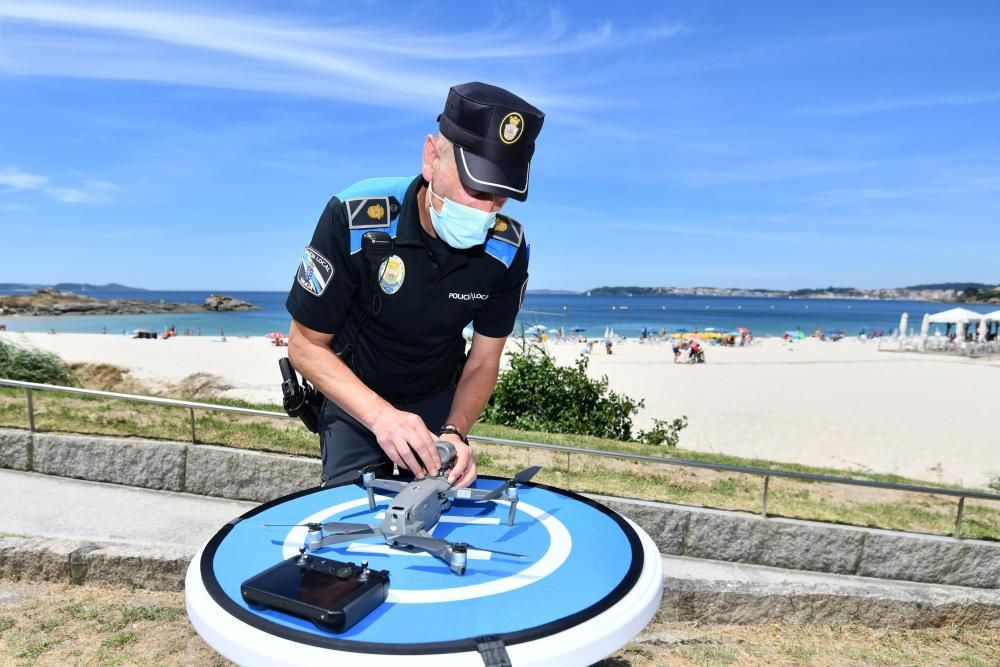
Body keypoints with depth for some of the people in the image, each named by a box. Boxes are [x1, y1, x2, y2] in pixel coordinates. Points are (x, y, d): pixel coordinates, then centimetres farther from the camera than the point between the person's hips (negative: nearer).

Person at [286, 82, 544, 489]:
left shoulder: (508, 249, -20)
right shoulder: (354, 218, -29)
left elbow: (483, 361, -10)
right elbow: (305, 346, -21)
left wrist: (454, 433, -28)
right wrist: (381, 415, -35)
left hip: (439, 402, 3)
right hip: (355, 404, -2)